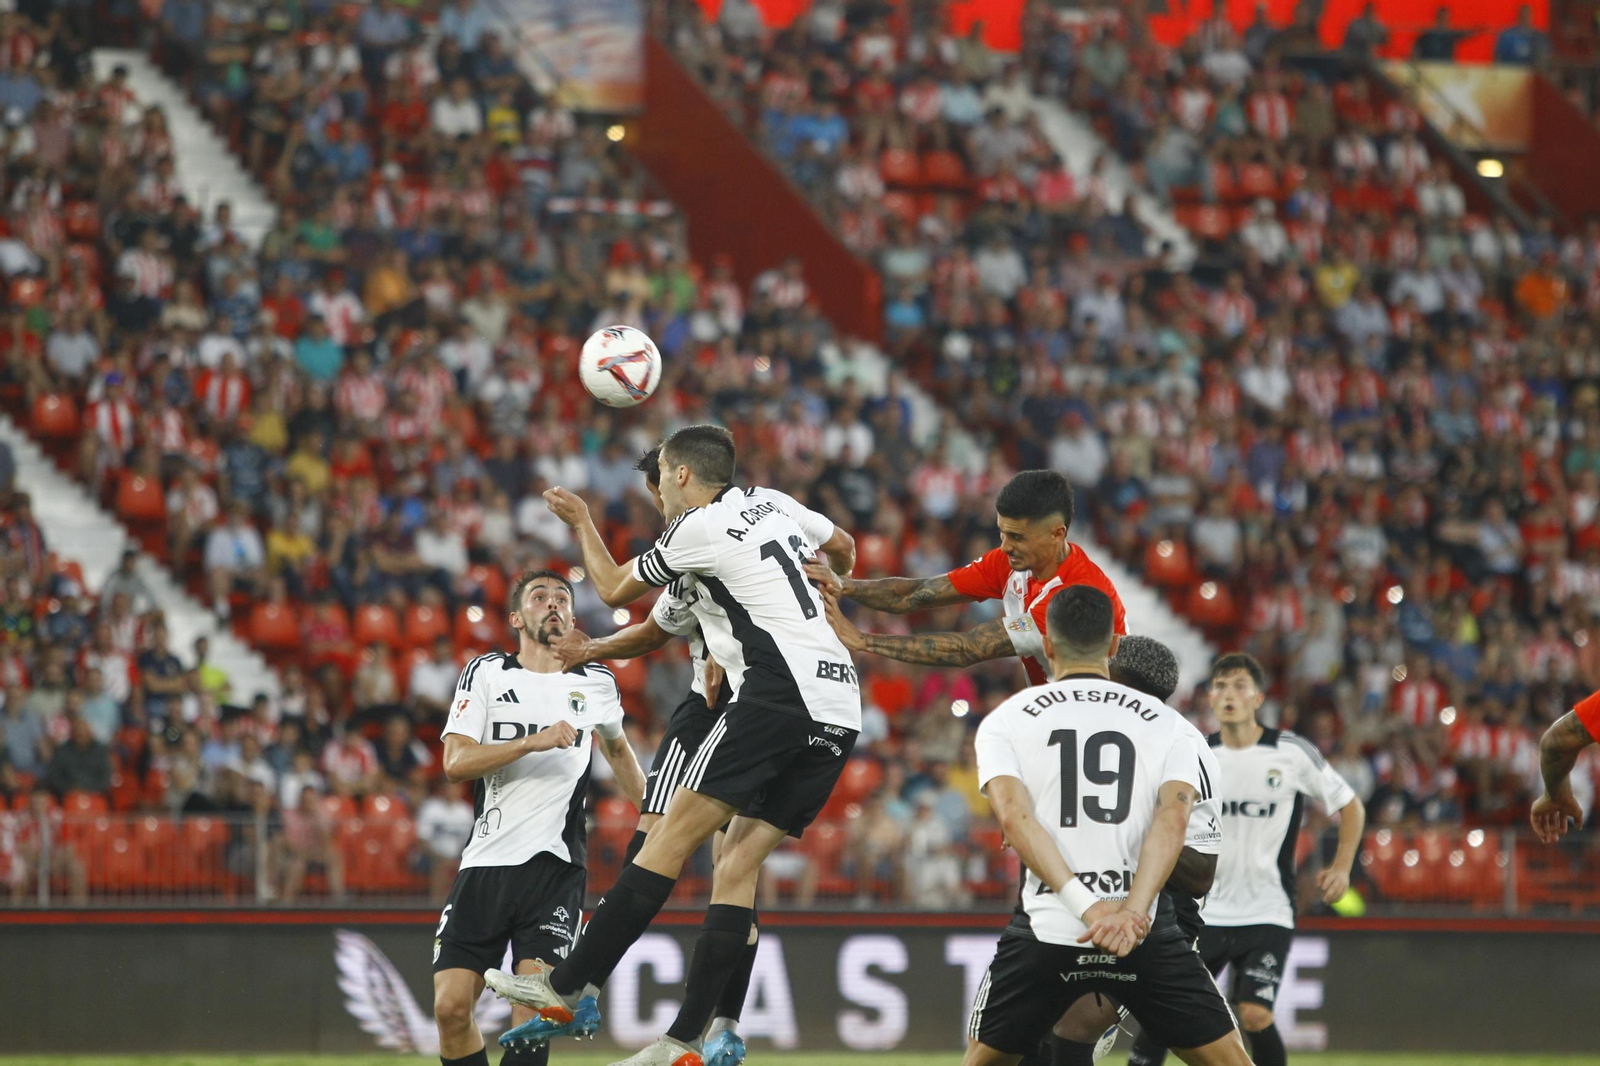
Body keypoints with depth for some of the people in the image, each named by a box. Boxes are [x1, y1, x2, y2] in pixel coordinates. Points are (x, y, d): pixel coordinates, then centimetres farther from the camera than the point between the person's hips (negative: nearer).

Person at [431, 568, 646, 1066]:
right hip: (485, 863, 0)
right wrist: (533, 742, -16)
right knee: (450, 1006, -9)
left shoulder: (597, 684, 13)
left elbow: (616, 747, 35)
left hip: (555, 867, 0)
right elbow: (456, 762, -6)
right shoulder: (486, 673, 7)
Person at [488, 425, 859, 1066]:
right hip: (841, 706, 8)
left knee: (673, 836, -9)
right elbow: (842, 547, 40)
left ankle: (568, 989, -12)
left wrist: (582, 523, 32)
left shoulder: (699, 527, 0)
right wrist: (822, 592, 62)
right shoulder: (772, 504, 21)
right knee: (737, 865, 5)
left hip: (779, 694, -8)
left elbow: (615, 591, 15)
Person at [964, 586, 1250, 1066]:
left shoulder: (1005, 721, 9)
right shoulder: (1169, 725, 10)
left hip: (1044, 929, 0)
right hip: (1143, 933, 0)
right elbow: (1173, 819, -8)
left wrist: (1086, 907, -16)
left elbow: (1013, 816, -8)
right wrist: (1133, 912, -18)